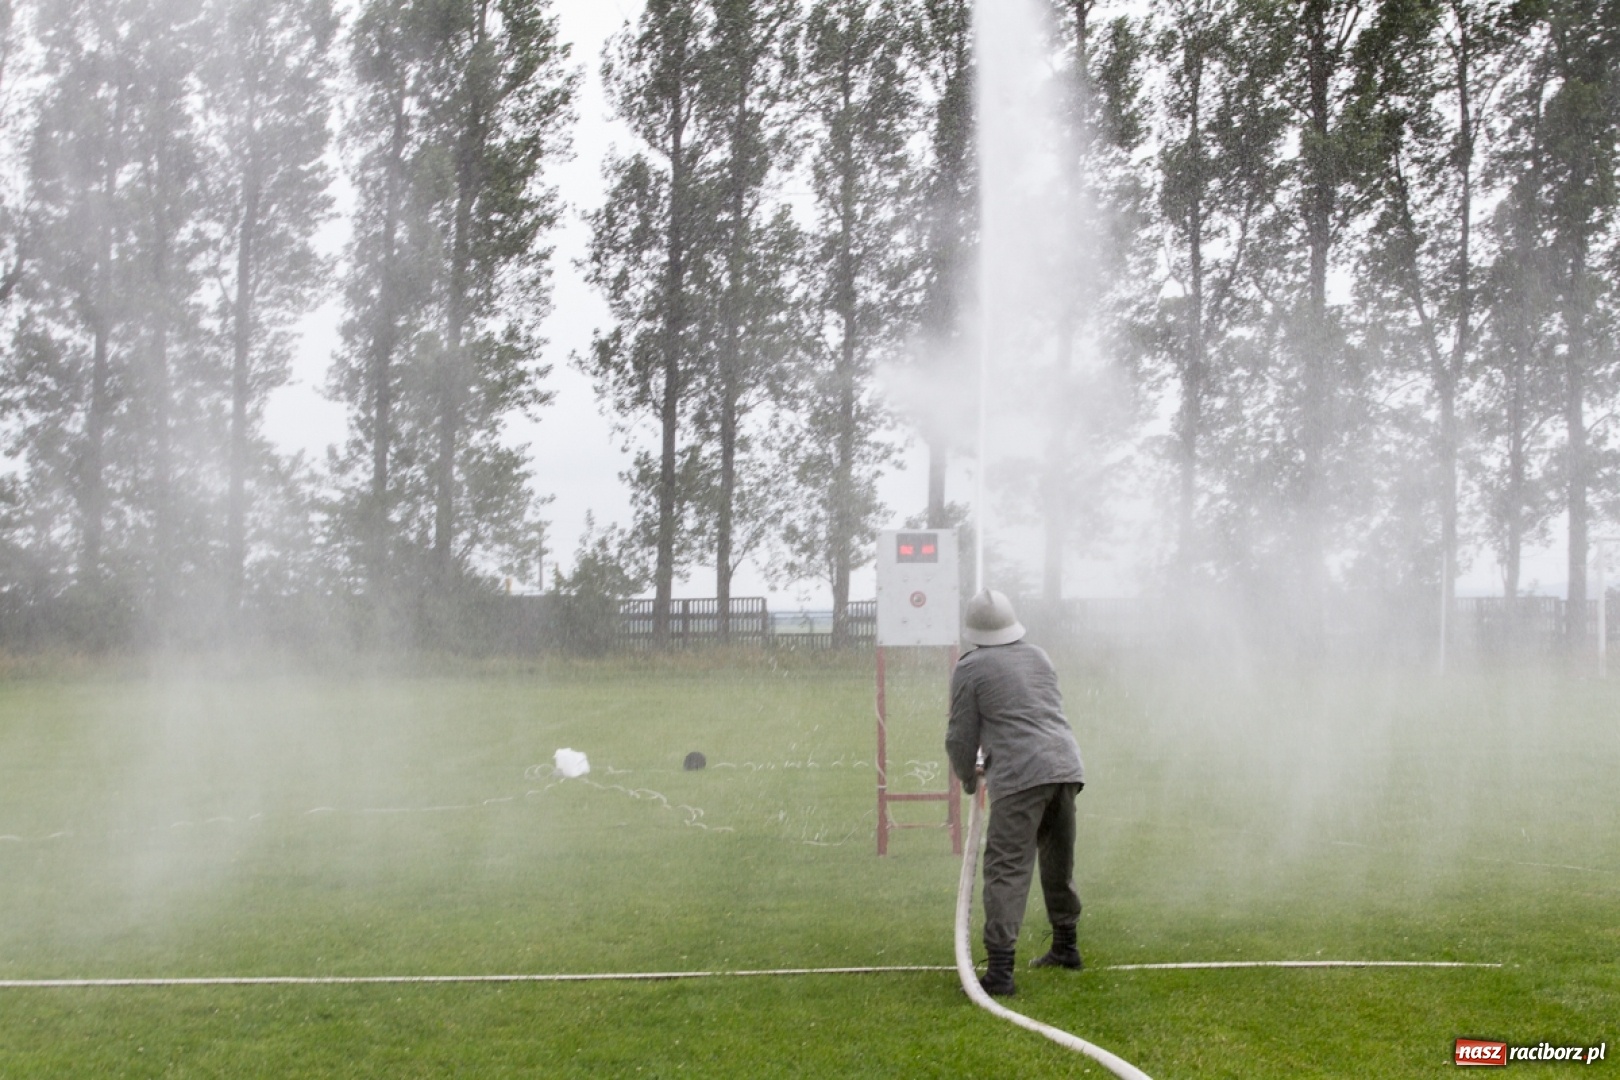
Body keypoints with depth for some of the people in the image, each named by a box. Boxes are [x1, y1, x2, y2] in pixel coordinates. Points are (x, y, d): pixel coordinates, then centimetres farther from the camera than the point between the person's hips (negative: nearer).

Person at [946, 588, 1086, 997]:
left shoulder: (970, 669, 1)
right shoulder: (1038, 656, 20)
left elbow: (961, 737, 4)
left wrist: (968, 778, 24)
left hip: (1020, 776, -7)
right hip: (1066, 765, 7)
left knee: (1007, 870, -9)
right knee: (1059, 863, 23)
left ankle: (1000, 969, -18)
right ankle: (1065, 947, 38)